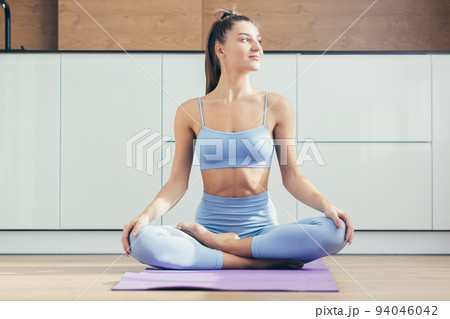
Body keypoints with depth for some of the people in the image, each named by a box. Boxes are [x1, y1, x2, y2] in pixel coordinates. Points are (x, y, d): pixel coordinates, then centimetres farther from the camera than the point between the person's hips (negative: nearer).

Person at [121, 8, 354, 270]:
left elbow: (292, 175, 5)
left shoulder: (277, 106, 5)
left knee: (335, 231, -28)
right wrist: (147, 215, -14)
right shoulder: (191, 112, 4)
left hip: (261, 226, 1)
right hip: (209, 222, -1)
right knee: (141, 241, -31)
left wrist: (326, 204, -13)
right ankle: (265, 262, -24)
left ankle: (215, 243, -18)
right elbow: (178, 182, 4)